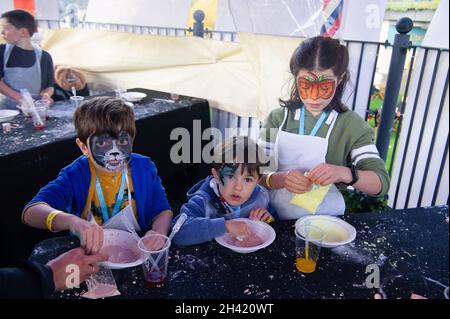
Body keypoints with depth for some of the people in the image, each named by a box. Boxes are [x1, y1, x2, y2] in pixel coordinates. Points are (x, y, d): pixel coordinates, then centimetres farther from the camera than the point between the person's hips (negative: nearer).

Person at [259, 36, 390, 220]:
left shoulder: (352, 125, -3)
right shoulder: (278, 118, 1)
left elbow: (382, 183, -6)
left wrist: (344, 173, -24)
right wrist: (279, 179, -23)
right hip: (277, 220, 1)